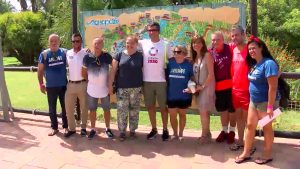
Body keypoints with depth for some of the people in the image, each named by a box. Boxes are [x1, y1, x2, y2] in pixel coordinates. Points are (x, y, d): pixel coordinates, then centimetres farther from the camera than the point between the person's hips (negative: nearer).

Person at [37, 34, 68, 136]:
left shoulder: (65, 52, -2)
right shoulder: (44, 54, -2)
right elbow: (40, 70, 2)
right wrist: (41, 84, -1)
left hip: (64, 85, 0)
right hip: (50, 86, 0)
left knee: (65, 107, 10)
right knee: (52, 108, 10)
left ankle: (65, 126, 24)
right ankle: (54, 128, 24)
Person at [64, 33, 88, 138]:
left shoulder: (85, 54, -6)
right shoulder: (68, 53, 5)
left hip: (82, 84, -3)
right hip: (70, 84, 4)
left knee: (84, 107, 8)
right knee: (69, 107, 7)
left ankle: (83, 128, 24)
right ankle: (72, 128, 22)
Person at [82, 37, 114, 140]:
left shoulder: (107, 56, -8)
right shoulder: (87, 57, -4)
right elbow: (83, 72, 6)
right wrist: (89, 80, 6)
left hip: (104, 88, -1)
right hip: (91, 89, 1)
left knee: (106, 109, 10)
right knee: (92, 110, 10)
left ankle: (107, 129, 25)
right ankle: (92, 129, 24)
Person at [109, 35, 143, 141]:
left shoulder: (140, 56, 3)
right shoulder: (119, 55, 3)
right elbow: (113, 70, 3)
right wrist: (110, 84, -3)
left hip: (136, 88, 0)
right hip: (122, 88, 0)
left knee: (134, 110, 9)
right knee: (121, 110, 1)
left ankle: (132, 130, 24)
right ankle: (122, 131, 15)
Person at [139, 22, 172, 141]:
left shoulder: (165, 44, -1)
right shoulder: (143, 43, 3)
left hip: (161, 81, -2)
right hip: (147, 81, 2)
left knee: (163, 106, 7)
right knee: (150, 106, 12)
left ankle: (165, 130, 22)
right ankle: (154, 129, 27)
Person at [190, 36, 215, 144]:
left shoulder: (207, 55, -11)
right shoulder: (195, 57, 10)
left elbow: (211, 74, -15)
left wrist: (203, 86, -15)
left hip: (207, 87, -7)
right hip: (198, 88, 7)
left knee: (203, 112, -6)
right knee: (203, 112, 12)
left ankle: (205, 135, 6)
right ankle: (207, 134, 23)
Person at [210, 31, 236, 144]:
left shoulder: (230, 49, -10)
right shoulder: (211, 52, -1)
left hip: (230, 84, -3)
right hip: (218, 85, 3)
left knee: (231, 108, 9)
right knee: (222, 108, 15)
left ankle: (232, 131, 25)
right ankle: (224, 130, 31)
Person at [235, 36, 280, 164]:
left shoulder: (268, 63, -20)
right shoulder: (254, 64, 6)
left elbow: (273, 87, -23)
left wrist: (270, 107, -23)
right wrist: (251, 99, 11)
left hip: (265, 102, -8)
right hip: (253, 101, 8)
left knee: (267, 128, 6)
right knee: (250, 126, 11)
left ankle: (267, 155, 22)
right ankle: (246, 153, 22)